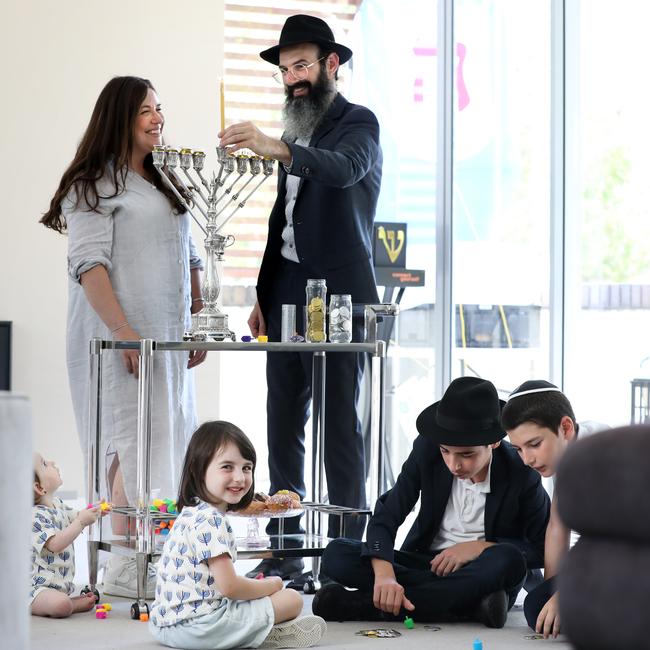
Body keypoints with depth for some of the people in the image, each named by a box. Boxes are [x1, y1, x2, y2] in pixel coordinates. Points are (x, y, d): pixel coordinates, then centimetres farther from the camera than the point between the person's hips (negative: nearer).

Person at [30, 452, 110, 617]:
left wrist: (93, 512, 7)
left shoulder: (57, 505, 8)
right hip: (36, 587, -9)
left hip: (60, 583, 9)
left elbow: (73, 517, 27)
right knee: (61, 606, -31)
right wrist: (81, 522, -30)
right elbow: (55, 544, -30)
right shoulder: (35, 516, -21)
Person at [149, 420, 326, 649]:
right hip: (197, 625, -10)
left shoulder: (192, 514, 14)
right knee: (292, 599, -4)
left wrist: (258, 585, 15)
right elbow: (229, 586, -20)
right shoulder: (210, 519, -18)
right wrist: (271, 585, -3)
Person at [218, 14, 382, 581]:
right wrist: (264, 296, 17)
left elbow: (346, 167, -27)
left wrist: (277, 149, -42)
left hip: (338, 298, -8)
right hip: (286, 296, 8)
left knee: (340, 426, -7)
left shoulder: (358, 123, -3)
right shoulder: (296, 132, 20)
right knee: (282, 426, 6)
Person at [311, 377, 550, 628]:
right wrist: (384, 575, -33)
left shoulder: (521, 473, -14)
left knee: (508, 560, -38)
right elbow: (384, 518, -13)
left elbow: (545, 548, -8)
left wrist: (480, 547, -20)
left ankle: (362, 604, -33)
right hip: (426, 564, 2)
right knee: (336, 554, -20)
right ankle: (471, 604, -27)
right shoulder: (426, 450, -9)